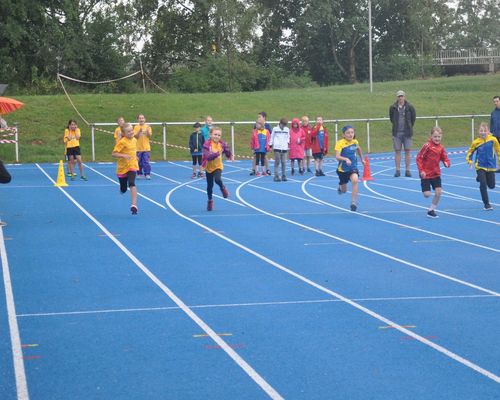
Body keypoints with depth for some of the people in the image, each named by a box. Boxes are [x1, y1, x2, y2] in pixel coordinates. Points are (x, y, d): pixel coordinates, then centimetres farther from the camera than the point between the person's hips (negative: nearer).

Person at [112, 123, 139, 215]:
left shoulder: (134, 140, 4)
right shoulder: (122, 142, -14)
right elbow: (113, 154, -20)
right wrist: (123, 155, -31)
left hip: (132, 166, 2)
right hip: (122, 167, -2)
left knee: (132, 184, -23)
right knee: (123, 189, 9)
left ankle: (134, 205, -29)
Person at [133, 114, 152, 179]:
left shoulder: (148, 127, 2)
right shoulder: (136, 127, 0)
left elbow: (149, 136, -5)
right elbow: (135, 136, -7)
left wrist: (147, 131, -24)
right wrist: (139, 131, -23)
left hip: (146, 148, 0)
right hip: (138, 148, 0)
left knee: (146, 162, -4)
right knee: (139, 162, 4)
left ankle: (147, 174, 1)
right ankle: (139, 174, 15)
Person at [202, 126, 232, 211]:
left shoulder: (222, 144, -9)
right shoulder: (207, 144, -20)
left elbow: (228, 154, 6)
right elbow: (208, 156, -33)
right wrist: (216, 154, -41)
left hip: (218, 166, 0)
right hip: (209, 167, 0)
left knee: (217, 179, -28)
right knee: (210, 185, 11)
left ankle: (223, 188, 7)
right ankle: (210, 201, 34)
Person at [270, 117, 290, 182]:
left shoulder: (287, 129, 9)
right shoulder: (275, 129, 2)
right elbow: (272, 137, 9)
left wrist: (288, 143, 6)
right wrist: (270, 145, 8)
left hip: (284, 148, 2)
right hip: (277, 148, -2)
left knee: (284, 163, 1)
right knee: (277, 162, -5)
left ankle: (284, 176, 8)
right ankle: (276, 176, -3)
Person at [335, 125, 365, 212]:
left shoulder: (355, 142, -4)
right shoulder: (340, 143, -19)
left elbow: (358, 149, 21)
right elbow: (337, 156, -30)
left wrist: (362, 159, 28)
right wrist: (346, 159, -46)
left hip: (353, 167, 2)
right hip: (343, 169, -2)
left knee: (355, 180, -29)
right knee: (343, 190, 13)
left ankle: (353, 202, -21)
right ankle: (340, 187, 54)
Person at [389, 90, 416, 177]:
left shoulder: (410, 107, -1)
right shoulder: (393, 107, 2)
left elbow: (413, 118, 10)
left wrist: (409, 127, 11)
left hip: (407, 133, -1)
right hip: (397, 133, 1)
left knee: (407, 151, 0)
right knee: (397, 151, 2)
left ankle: (407, 170, 6)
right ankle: (398, 170, 7)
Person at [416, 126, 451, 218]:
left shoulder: (441, 148, 2)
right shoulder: (427, 146, -14)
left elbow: (445, 158, 7)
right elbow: (419, 158, -13)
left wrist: (447, 163, -17)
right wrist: (421, 170, -19)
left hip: (436, 174, 5)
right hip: (426, 174, -5)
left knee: (438, 192, -4)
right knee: (427, 195, -6)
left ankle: (431, 210, 14)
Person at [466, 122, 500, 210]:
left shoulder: (493, 139, -10)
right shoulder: (476, 142, -9)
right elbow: (470, 151, 6)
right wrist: (469, 160, -9)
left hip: (491, 166, 2)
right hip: (480, 166, -2)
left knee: (491, 186, 10)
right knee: (483, 184, -14)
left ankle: (480, 178, 44)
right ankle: (486, 204, 0)